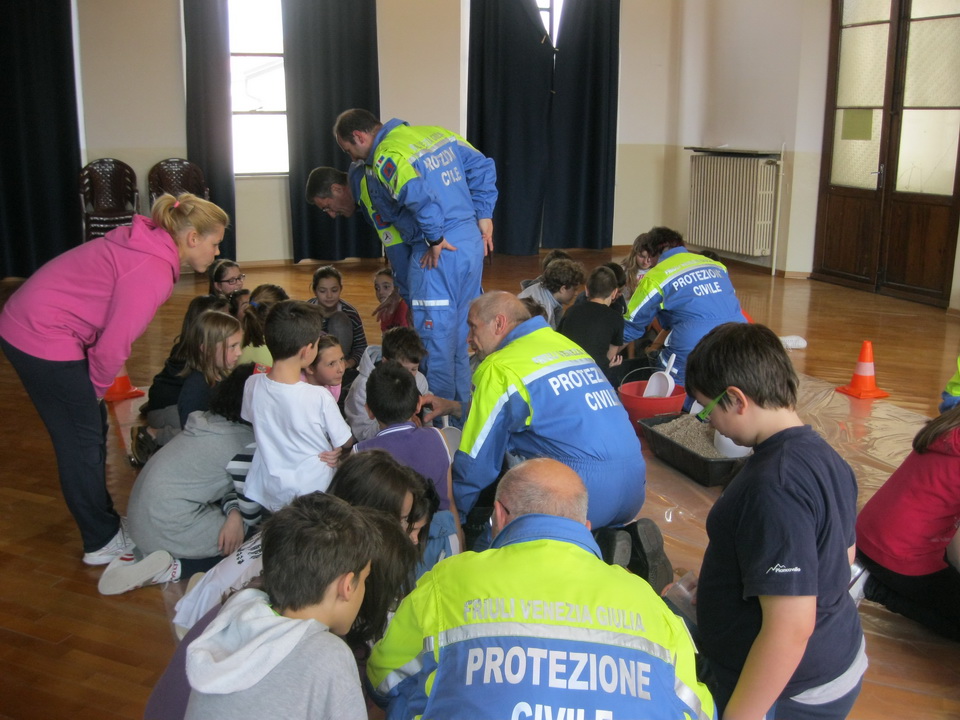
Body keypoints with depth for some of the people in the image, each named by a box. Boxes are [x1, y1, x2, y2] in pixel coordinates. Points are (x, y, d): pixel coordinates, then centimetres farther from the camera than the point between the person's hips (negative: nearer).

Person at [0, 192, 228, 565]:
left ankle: (102, 519, 32)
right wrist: (96, 390, -2)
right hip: (43, 339, -9)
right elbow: (112, 347, -20)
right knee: (84, 440, 1)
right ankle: (102, 542, 15)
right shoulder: (153, 272, -23)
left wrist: (92, 391, 12)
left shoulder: (148, 246, 6)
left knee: (93, 427, 17)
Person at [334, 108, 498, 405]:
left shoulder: (385, 158, -14)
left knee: (436, 334, 3)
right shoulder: (436, 134, 10)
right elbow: (482, 167, 11)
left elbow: (419, 195, -31)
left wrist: (435, 239, -18)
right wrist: (484, 216, 10)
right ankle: (464, 406, 30)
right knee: (463, 330, 18)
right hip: (473, 240, 9)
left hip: (438, 252, -8)